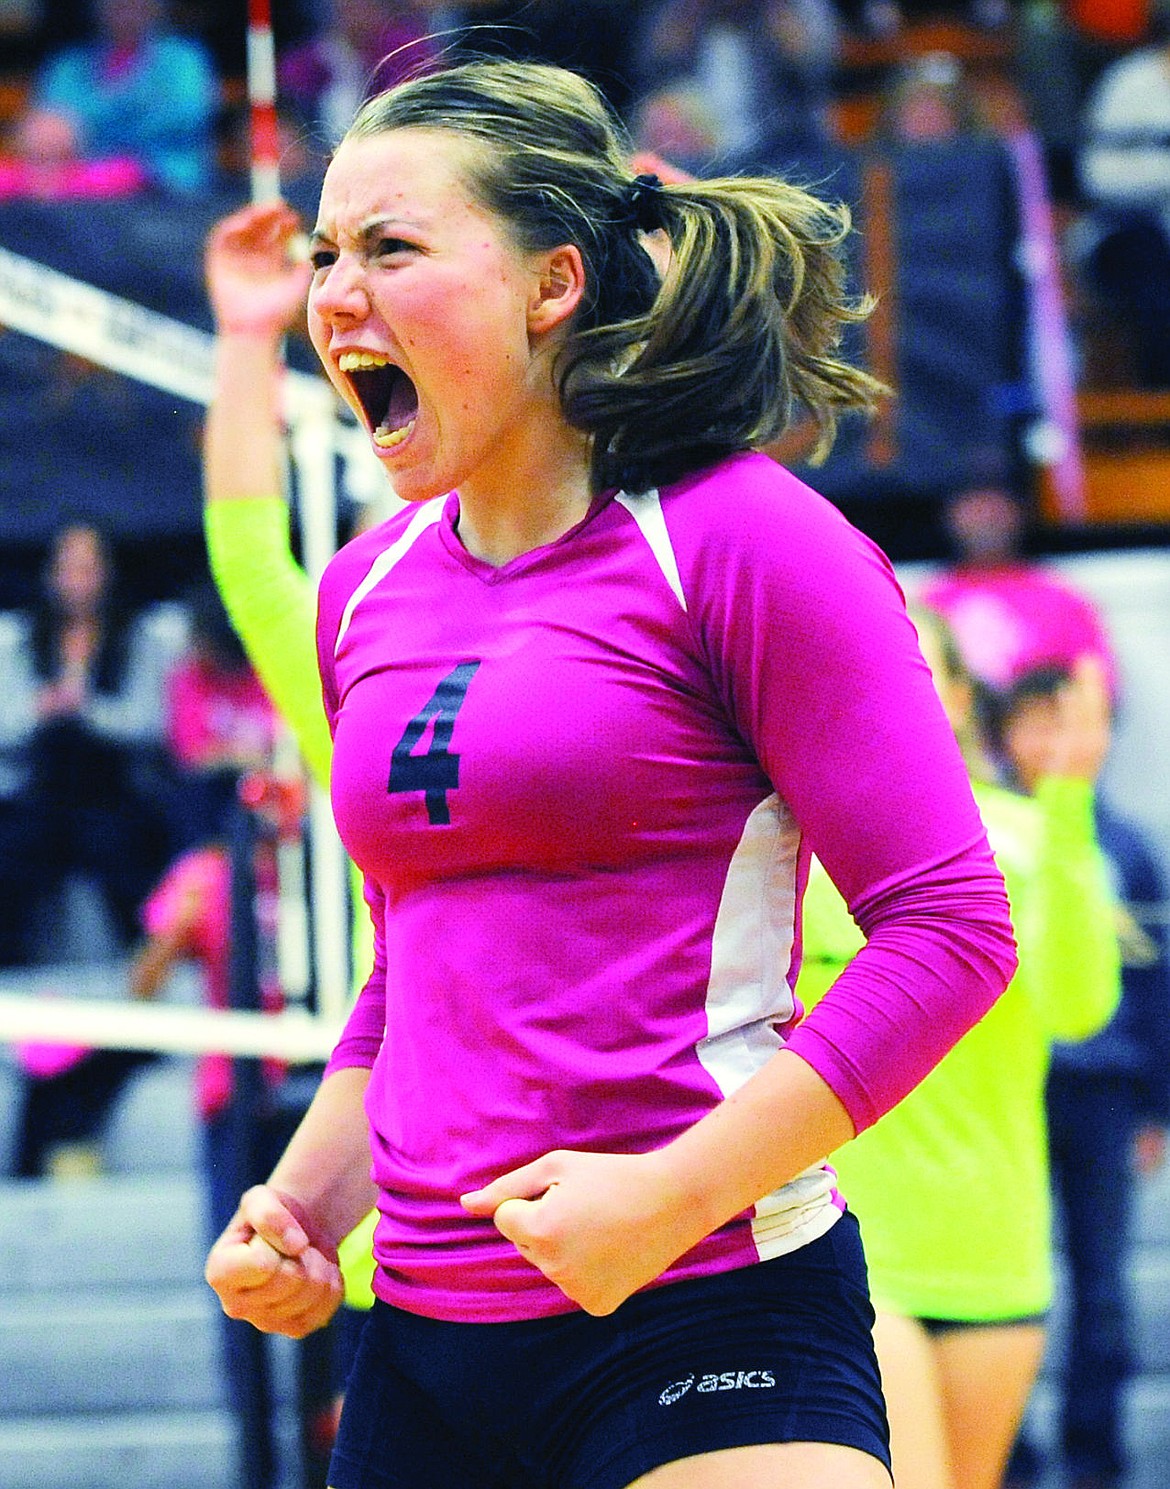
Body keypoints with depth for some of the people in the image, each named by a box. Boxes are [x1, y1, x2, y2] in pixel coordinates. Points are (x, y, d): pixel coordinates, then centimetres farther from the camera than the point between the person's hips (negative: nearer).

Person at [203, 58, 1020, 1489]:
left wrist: (673, 1193, -18)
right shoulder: (366, 592, 13)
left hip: (707, 1311, -6)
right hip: (421, 1341, 6)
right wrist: (301, 1207, 9)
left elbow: (950, 926, -11)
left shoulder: (739, 540, -7)